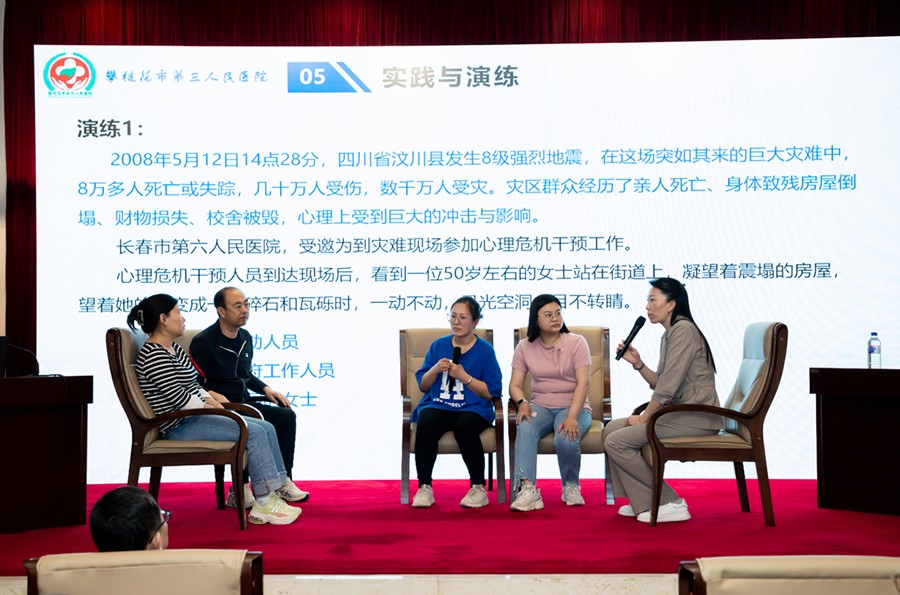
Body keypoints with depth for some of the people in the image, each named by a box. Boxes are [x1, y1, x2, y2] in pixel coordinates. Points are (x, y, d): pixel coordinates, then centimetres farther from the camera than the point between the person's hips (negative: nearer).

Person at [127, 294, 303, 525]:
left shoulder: (173, 349, 16)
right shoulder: (154, 356, -16)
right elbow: (178, 397, -22)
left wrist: (210, 396, 4)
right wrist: (209, 406, -10)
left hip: (193, 419, 11)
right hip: (179, 427, -11)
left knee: (266, 428, 4)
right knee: (254, 432, -22)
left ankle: (281, 486, 9)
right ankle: (265, 502, -23)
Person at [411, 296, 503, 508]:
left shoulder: (485, 350, 4)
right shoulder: (438, 345, 13)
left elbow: (492, 392, -2)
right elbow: (422, 385, 14)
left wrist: (464, 376, -11)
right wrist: (435, 370, -6)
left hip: (472, 408, -2)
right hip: (437, 405, 2)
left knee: (464, 426, -36)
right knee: (425, 423, -32)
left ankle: (478, 489, -18)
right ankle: (424, 487, -19)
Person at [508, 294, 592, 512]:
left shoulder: (576, 342, -3)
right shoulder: (524, 347, 7)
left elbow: (583, 383, -12)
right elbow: (515, 385, 6)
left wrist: (572, 417, -26)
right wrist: (522, 402, -19)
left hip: (573, 406, -2)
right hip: (541, 406, 2)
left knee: (565, 439, -33)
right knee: (525, 429, -33)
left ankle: (571, 487, -4)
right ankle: (527, 488, -39)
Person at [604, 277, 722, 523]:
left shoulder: (683, 330, -13)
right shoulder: (668, 335, 18)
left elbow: (669, 386, -18)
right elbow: (661, 385, 16)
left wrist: (644, 417, -10)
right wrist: (637, 363, 4)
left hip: (696, 417, -10)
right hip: (680, 412, 10)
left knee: (617, 442, -15)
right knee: (612, 428, 8)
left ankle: (670, 503, -8)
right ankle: (644, 503, 10)